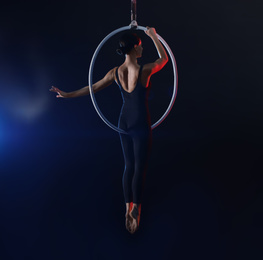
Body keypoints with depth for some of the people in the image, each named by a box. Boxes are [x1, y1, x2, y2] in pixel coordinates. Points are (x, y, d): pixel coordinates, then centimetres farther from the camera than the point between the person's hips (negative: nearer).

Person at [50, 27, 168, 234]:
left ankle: (128, 208, 21)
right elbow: (164, 58, 2)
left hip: (124, 122, 6)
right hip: (141, 124, -5)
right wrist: (154, 37, 10)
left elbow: (93, 88, 6)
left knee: (129, 166, 15)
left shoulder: (115, 72, -2)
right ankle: (136, 209, 8)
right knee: (139, 168, 4)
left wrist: (68, 95, 17)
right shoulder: (144, 71, -17)